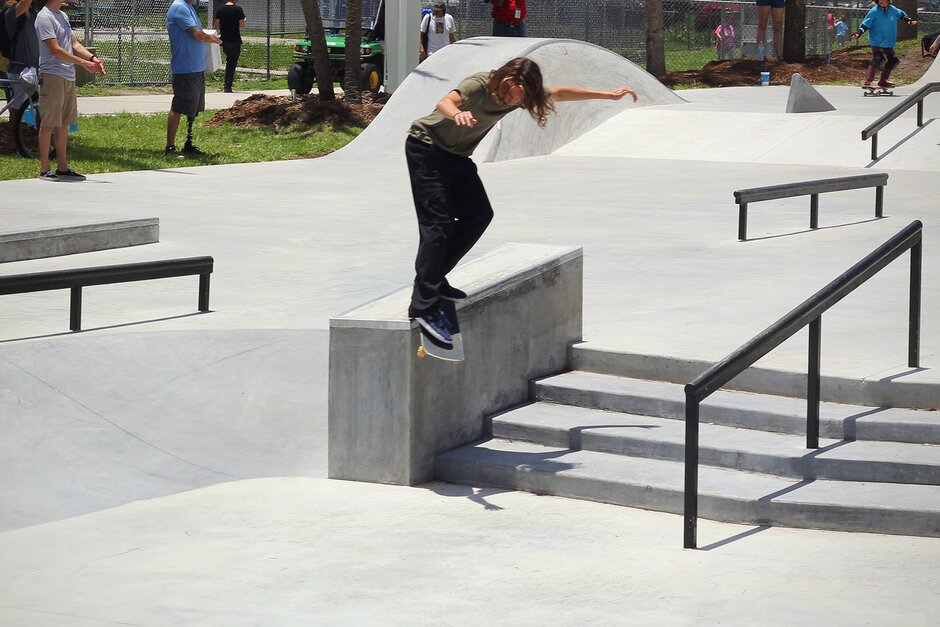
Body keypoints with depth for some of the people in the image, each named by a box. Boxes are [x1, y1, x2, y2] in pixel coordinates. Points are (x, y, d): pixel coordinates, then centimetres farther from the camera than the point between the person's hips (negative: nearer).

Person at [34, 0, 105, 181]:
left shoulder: (63, 16, 18)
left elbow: (74, 44, 18)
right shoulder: (44, 17, -12)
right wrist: (83, 62, -17)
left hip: (68, 77, 9)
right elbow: (55, 50, -17)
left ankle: (62, 167, 16)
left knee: (64, 123, 11)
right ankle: (44, 169, 1)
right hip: (52, 76, -9)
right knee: (49, 123, -4)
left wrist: (93, 58, 1)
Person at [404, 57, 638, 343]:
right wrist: (457, 114, -72)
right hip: (426, 147, -9)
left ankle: (432, 280, 14)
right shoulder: (480, 85, -29)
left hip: (456, 155, 9)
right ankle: (424, 307, -22)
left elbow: (560, 92, 9)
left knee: (478, 214, 5)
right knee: (439, 222, -18)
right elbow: (444, 102, -48)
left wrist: (609, 94, 11)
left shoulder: (522, 93, -7)